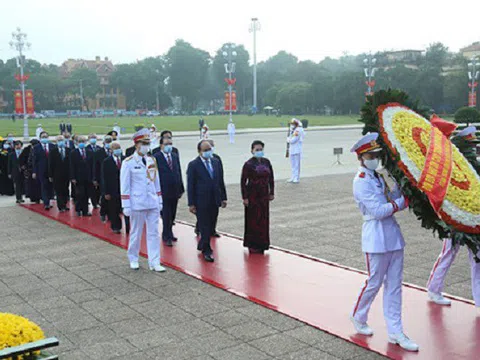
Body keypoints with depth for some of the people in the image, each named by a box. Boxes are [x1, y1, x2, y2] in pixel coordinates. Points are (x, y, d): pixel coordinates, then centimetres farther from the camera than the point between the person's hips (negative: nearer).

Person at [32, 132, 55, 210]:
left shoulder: (52, 146, 5)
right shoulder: (36, 147, 1)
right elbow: (34, 160, 0)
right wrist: (34, 171, -5)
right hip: (42, 171, -2)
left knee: (50, 187, 6)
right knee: (44, 187, -3)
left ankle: (48, 201, 19)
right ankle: (46, 203, -4)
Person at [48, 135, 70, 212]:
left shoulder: (68, 151, 2)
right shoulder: (53, 152, 0)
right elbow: (50, 164, 0)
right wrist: (50, 175, -3)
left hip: (66, 175, 2)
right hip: (57, 176, -2)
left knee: (65, 191, 8)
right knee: (59, 191, -2)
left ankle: (64, 205, 18)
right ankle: (61, 206, 1)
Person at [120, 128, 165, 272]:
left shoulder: (152, 160, 8)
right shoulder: (128, 163, -7)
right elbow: (124, 186, -7)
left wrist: (160, 201, 12)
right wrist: (126, 206, -10)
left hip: (153, 204, 4)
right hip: (138, 204, -4)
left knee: (153, 233, 4)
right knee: (136, 233, 9)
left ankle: (154, 262, 8)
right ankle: (133, 259, 27)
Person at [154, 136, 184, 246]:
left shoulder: (175, 156, 11)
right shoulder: (156, 158, -8)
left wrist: (181, 189, 11)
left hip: (175, 191, 6)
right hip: (164, 191, -6)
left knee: (172, 215, 13)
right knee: (166, 215, -1)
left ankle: (168, 233, 27)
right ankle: (166, 237, 8)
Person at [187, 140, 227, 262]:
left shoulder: (216, 162, 9)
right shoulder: (193, 165, -7)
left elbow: (221, 181, 12)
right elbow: (190, 185, -8)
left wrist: (223, 197, 9)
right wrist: (191, 203, -10)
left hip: (214, 201, 5)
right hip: (201, 201, -5)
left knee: (210, 226, 13)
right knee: (204, 227, 0)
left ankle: (202, 245, 31)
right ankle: (206, 250, 9)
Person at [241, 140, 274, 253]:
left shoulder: (266, 162, 4)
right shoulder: (248, 164, -10)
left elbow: (271, 178, 11)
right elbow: (243, 182, -9)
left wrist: (272, 192, 7)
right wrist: (245, 197, -12)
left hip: (264, 195, 5)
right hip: (253, 196, -5)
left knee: (264, 220, 9)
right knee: (253, 220, 2)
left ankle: (262, 244, 21)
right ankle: (252, 245, 13)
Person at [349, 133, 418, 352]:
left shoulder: (379, 177, 13)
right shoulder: (361, 182, -12)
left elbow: (393, 199, 8)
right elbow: (378, 211, -19)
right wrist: (404, 201, -15)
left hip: (393, 235, 8)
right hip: (376, 238, -8)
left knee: (394, 285, 9)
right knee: (374, 283, 4)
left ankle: (395, 332, 16)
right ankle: (358, 317, 29)